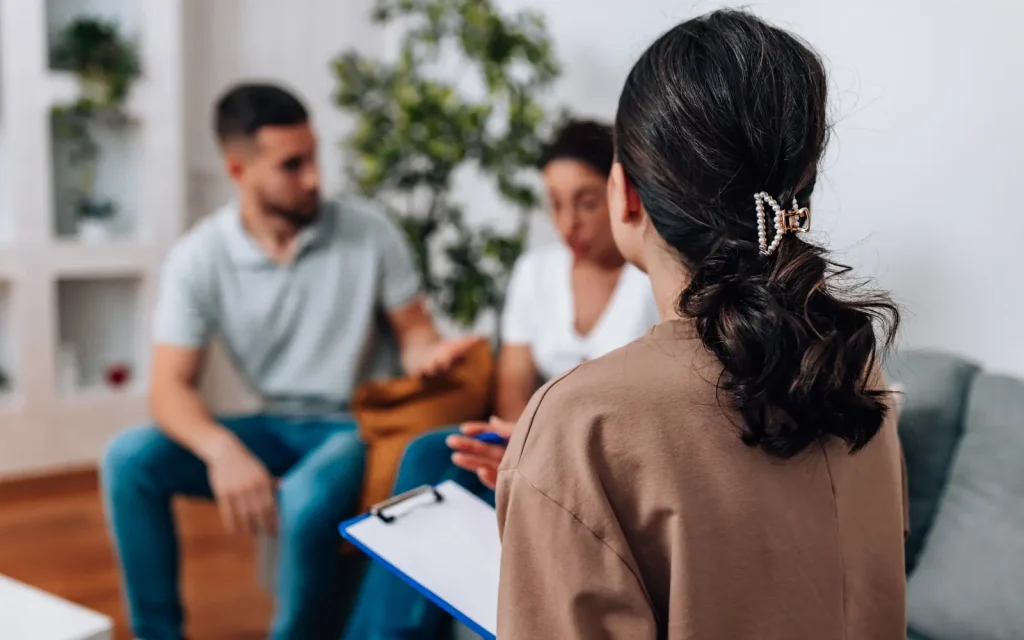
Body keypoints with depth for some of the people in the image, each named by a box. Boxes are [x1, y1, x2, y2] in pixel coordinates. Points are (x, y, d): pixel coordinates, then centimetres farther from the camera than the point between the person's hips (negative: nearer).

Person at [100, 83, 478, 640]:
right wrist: (223, 450, -32)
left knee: (305, 501, -36)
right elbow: (170, 387, -11)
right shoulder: (198, 258, -7)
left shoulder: (368, 232, -9)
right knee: (128, 458, -18)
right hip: (277, 425, 3)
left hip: (359, 425, -3)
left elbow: (414, 331, 0)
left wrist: (429, 355, -26)